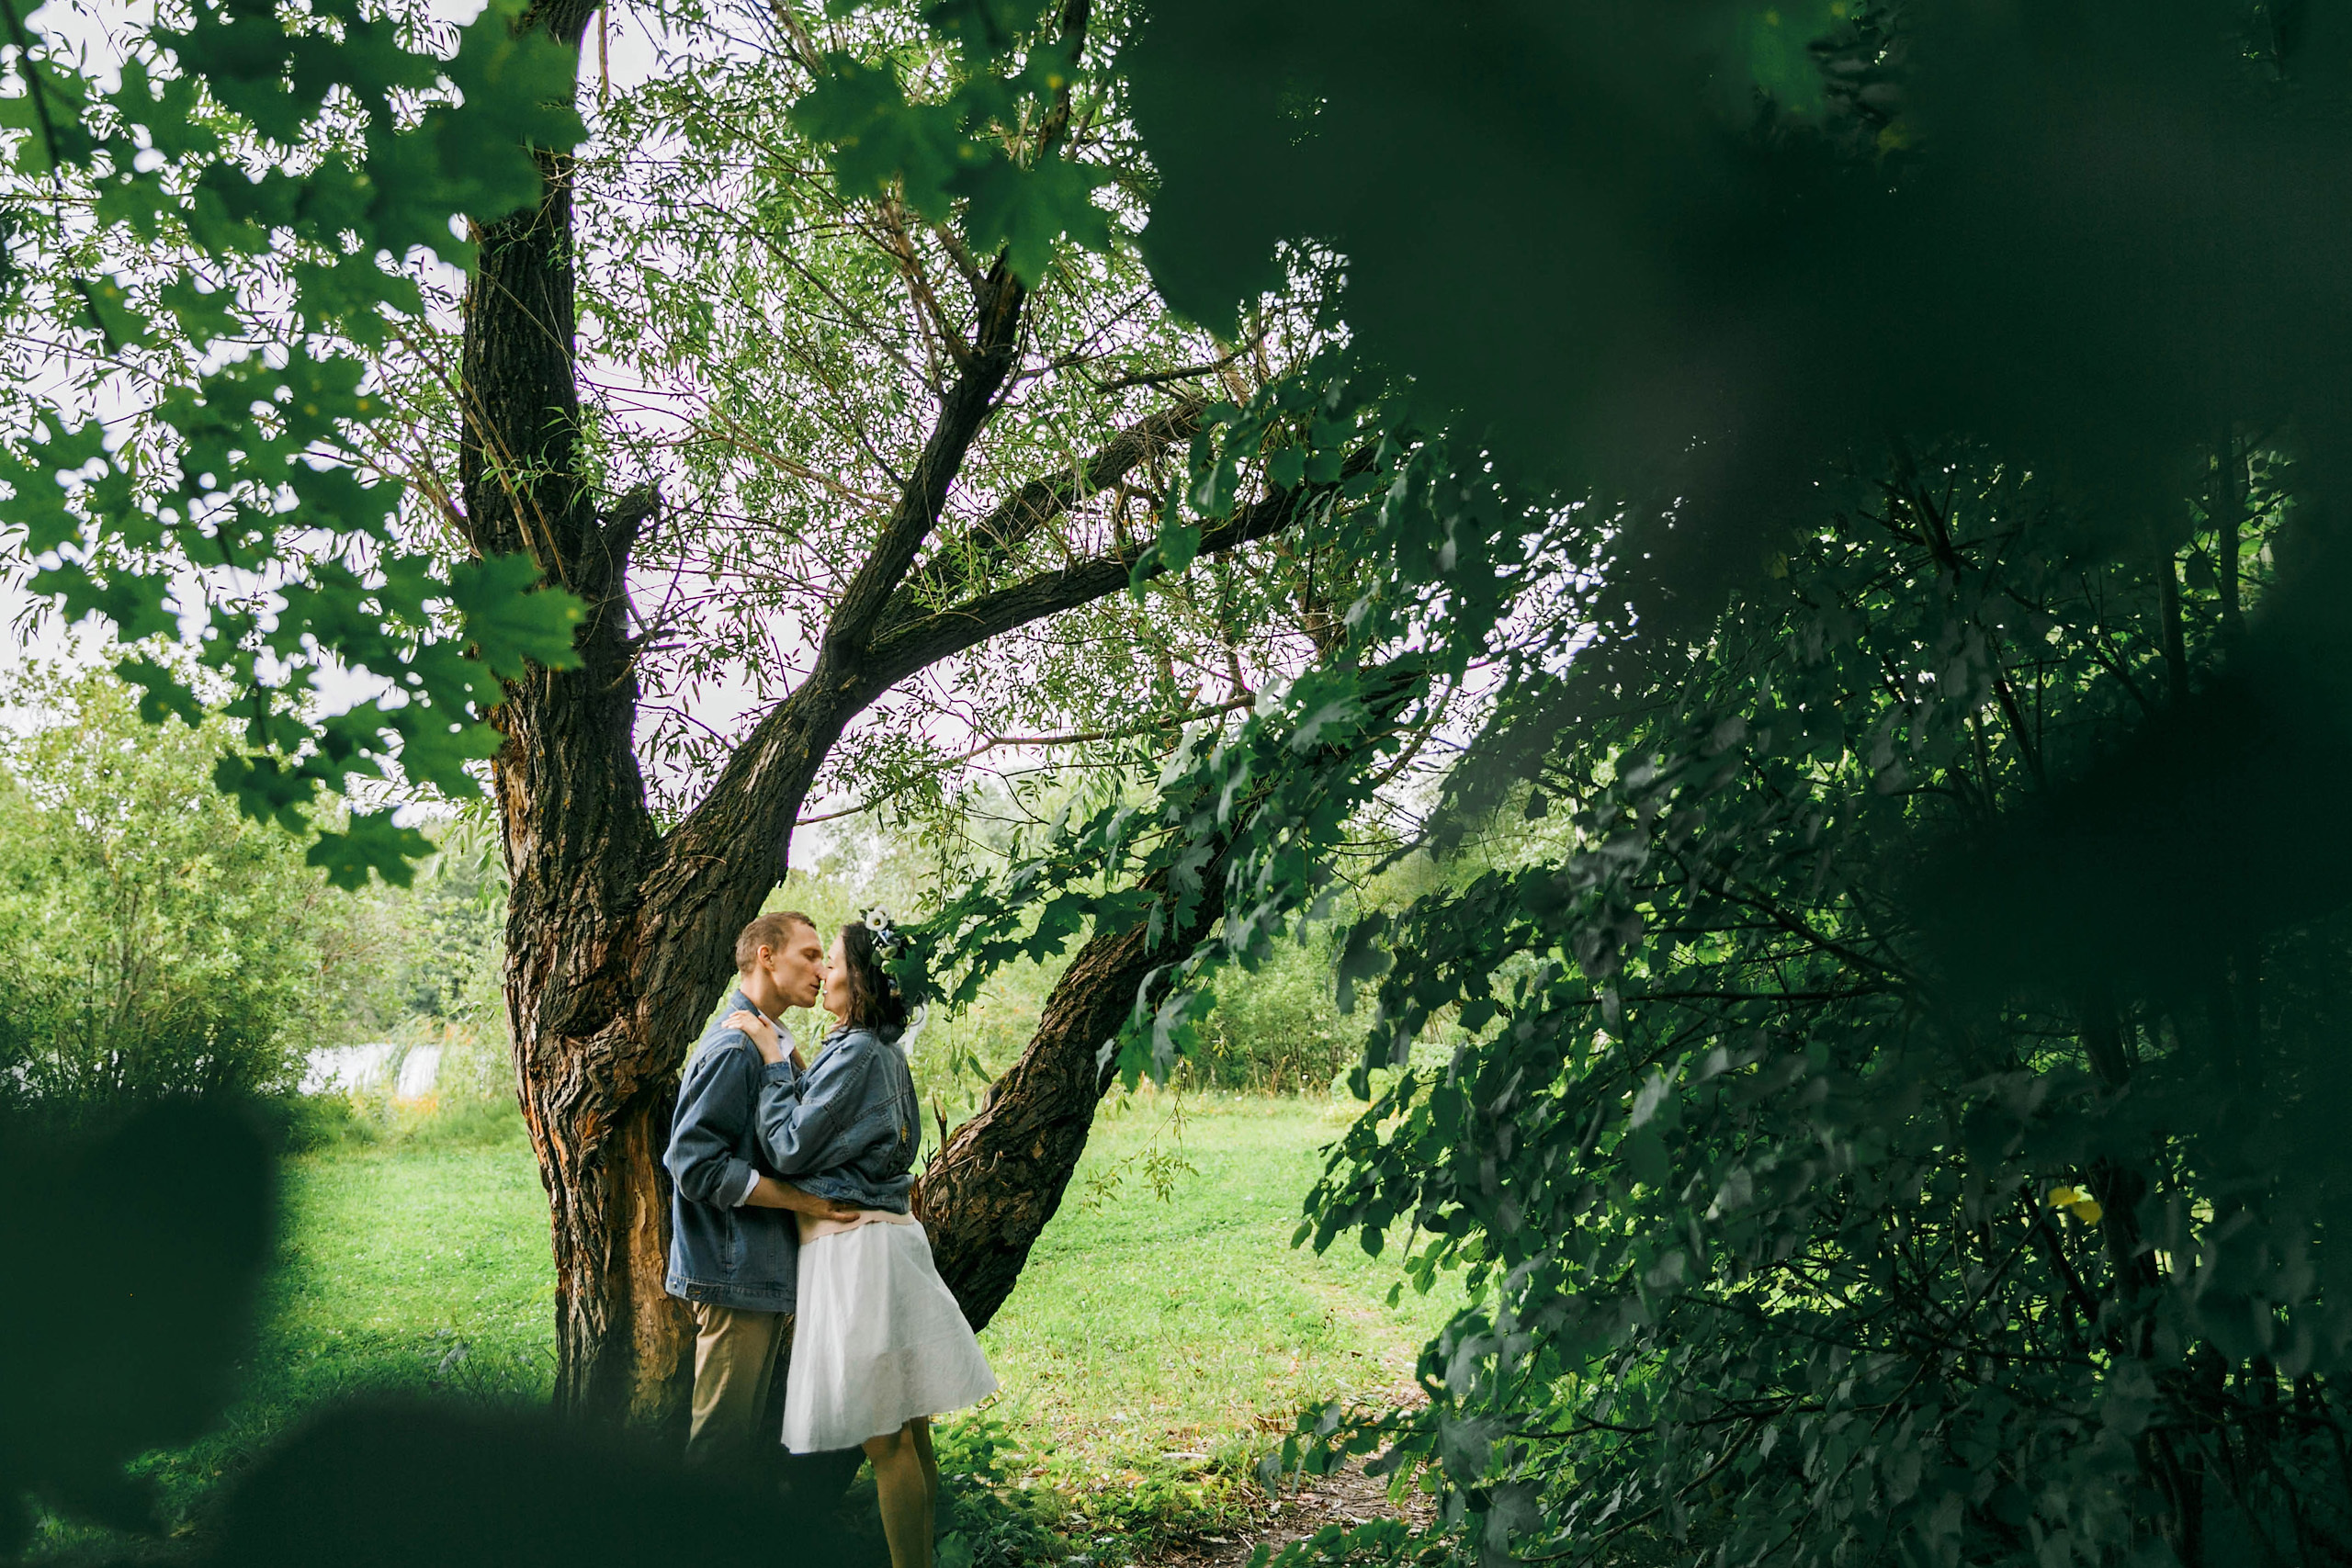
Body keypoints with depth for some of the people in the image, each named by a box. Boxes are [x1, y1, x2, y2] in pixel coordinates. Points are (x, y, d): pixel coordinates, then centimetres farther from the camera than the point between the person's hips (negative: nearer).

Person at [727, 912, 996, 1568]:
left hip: (853, 1246, -9)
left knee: (885, 1438, -4)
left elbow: (789, 1151, -14)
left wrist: (774, 1061, -7)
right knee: (908, 1427, 13)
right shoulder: (888, 1052, 12)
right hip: (893, 1235, 9)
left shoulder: (855, 1053, -15)